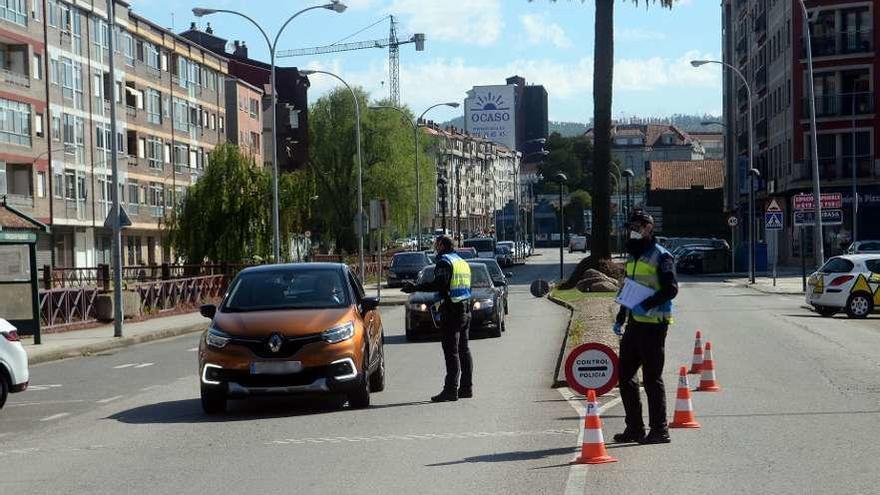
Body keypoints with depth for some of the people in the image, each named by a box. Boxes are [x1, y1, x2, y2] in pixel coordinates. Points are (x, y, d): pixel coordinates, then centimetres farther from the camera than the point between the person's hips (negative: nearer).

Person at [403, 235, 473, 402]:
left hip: (451, 312, -9)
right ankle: (466, 387, 18)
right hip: (466, 310, 9)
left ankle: (451, 390, -10)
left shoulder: (445, 262, -10)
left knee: (451, 351, -9)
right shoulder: (462, 262, 18)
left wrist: (415, 288, -22)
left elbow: (439, 284, -23)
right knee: (464, 350, 14)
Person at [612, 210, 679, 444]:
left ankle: (659, 430, 3)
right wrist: (620, 318, 21)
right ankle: (634, 428, 19)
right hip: (635, 323, 9)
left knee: (652, 377, -5)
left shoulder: (660, 256, -9)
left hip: (653, 324, -9)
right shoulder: (633, 255, 17)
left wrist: (646, 305, -27)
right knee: (625, 375, 10)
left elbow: (671, 289, -18)